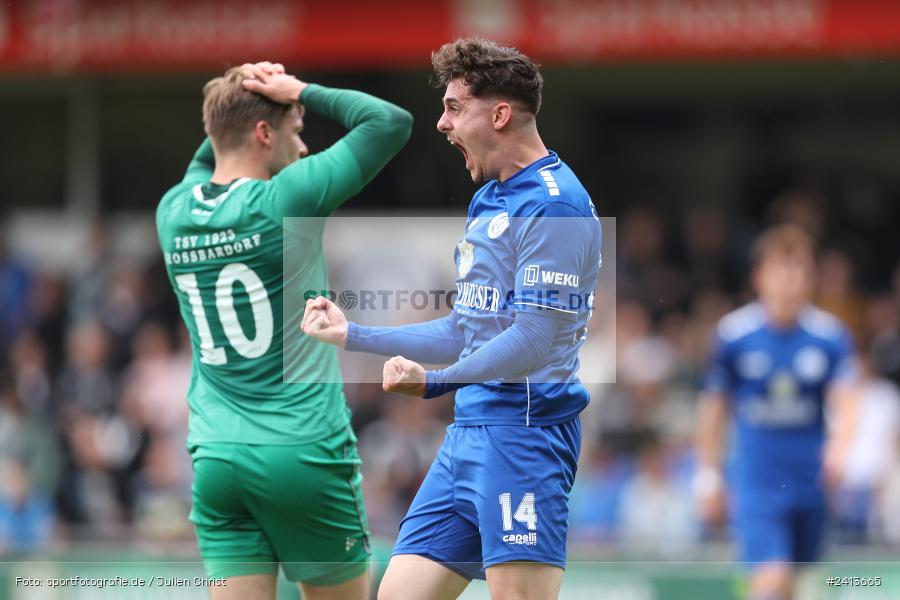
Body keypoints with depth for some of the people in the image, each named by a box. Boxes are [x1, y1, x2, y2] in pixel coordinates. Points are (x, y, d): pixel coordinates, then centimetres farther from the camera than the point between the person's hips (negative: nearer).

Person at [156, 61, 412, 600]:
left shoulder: (174, 212, 5)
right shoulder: (285, 201, -11)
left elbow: (206, 162, 31)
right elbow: (392, 121, -6)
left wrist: (236, 106, 14)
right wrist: (304, 92, 2)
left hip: (215, 456, 5)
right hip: (305, 449, -5)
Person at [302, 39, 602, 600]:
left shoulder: (555, 205, -12)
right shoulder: (487, 203, 20)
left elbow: (533, 341, -21)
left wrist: (436, 382, -30)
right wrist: (351, 334, 30)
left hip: (524, 430, -10)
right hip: (467, 433, 10)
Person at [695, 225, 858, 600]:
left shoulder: (831, 336, -2)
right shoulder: (733, 335, -5)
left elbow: (845, 404, -8)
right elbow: (713, 407, 5)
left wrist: (839, 446, -29)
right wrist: (708, 477, 7)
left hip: (810, 482, 3)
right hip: (756, 482, -3)